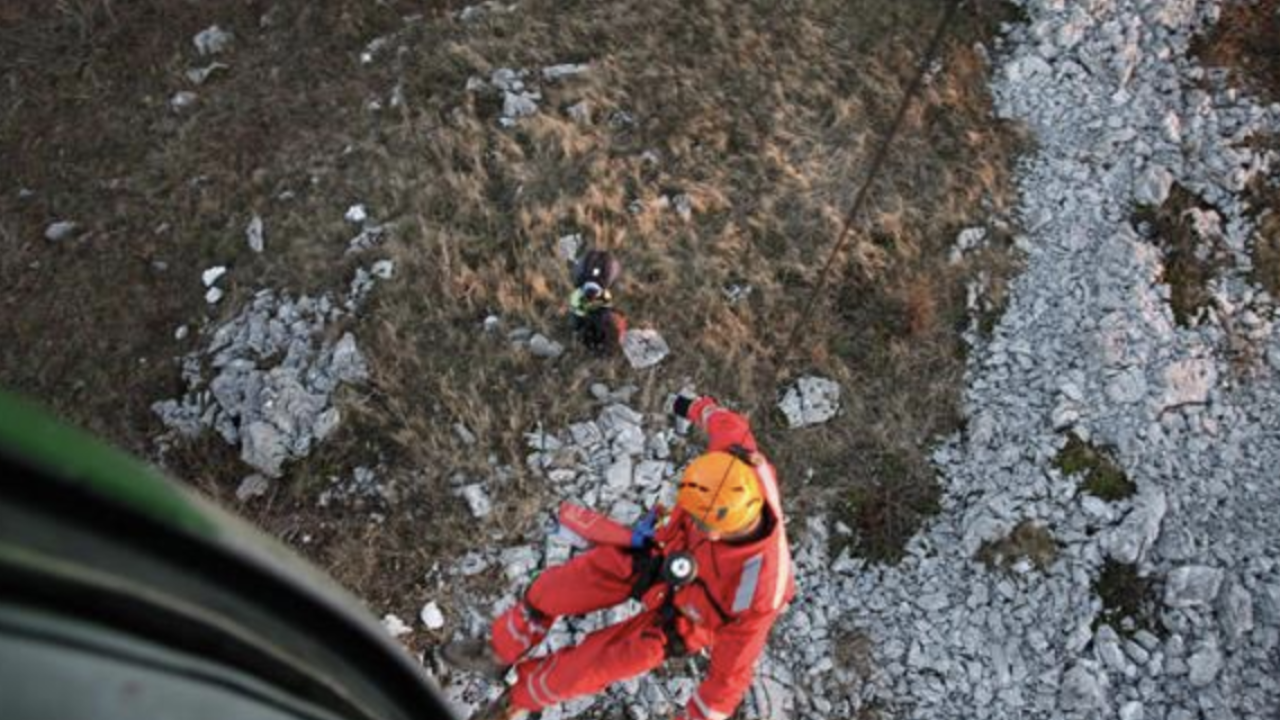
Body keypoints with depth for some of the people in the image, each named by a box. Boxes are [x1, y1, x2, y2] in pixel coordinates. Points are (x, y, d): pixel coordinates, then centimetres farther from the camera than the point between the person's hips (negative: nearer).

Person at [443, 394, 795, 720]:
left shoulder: (753, 594, -43)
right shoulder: (738, 468, -35)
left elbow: (731, 673, -26)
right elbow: (729, 425, -9)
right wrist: (699, 408, 14)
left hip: (681, 614, -4)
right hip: (663, 549, 4)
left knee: (591, 664, -2)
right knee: (553, 588, 4)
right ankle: (500, 652, 36)